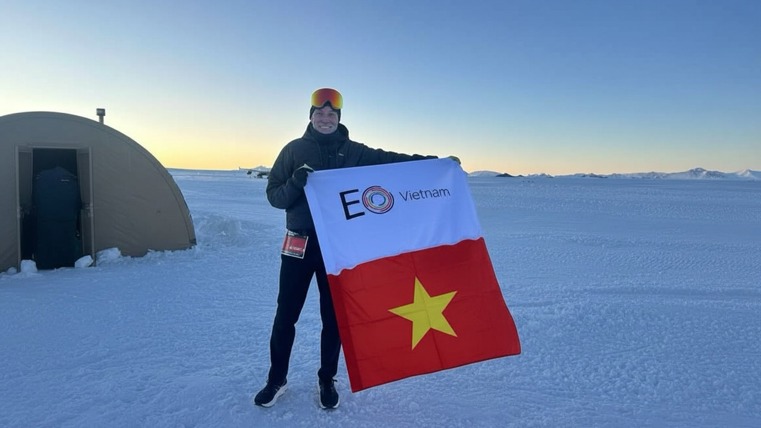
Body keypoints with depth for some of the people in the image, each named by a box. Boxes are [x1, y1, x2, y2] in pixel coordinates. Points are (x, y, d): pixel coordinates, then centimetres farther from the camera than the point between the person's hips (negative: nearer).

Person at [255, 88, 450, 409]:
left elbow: (390, 160, 0)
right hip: (299, 244, 0)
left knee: (334, 317, 9)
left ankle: (327, 380, 27)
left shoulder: (354, 152, 4)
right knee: (286, 315, 7)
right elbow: (274, 195, 2)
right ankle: (276, 380, 25)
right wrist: (296, 183, -19)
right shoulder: (294, 150, 2)